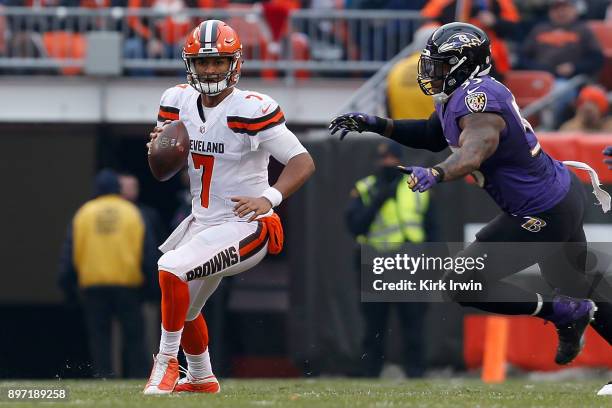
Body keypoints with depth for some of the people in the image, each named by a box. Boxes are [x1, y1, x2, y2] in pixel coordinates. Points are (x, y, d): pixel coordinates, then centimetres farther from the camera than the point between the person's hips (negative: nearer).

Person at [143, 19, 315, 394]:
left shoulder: (252, 110, -22)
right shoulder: (180, 102, -1)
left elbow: (304, 162, -24)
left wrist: (269, 198, -38)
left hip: (244, 227, -8)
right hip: (202, 223, 8)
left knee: (172, 269, -26)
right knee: (184, 307, 22)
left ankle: (166, 363, -8)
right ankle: (201, 379, 48)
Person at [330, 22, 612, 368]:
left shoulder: (477, 97, -24)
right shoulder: (458, 97, 5)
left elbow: (472, 154, -43)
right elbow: (433, 136, 22)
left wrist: (434, 175, -60)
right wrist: (375, 125, 12)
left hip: (544, 215, -10)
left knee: (466, 284, -6)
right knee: (574, 287, 26)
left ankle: (565, 313, 1)